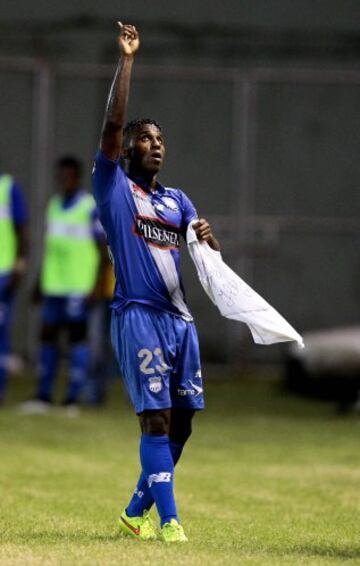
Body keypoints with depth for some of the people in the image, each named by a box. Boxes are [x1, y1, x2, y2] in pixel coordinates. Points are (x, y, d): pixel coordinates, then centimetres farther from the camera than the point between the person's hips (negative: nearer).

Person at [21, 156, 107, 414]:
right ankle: (44, 396, 10)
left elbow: (104, 250, -9)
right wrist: (39, 283, 18)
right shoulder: (54, 206, 12)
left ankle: (74, 398, -1)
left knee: (77, 335, -4)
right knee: (47, 335, 5)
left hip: (79, 287, -6)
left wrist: (97, 286, -15)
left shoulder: (92, 208, -8)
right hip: (54, 285, 6)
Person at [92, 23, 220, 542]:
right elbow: (112, 124, -9)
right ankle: (169, 520, -13)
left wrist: (207, 238, -8)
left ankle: (137, 511, 21)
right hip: (139, 316, -6)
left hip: (179, 318, 6)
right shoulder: (114, 186, 3)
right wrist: (127, 60, -11)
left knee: (181, 421, 6)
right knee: (156, 416, -12)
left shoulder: (177, 201, 19)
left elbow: (210, 257, 15)